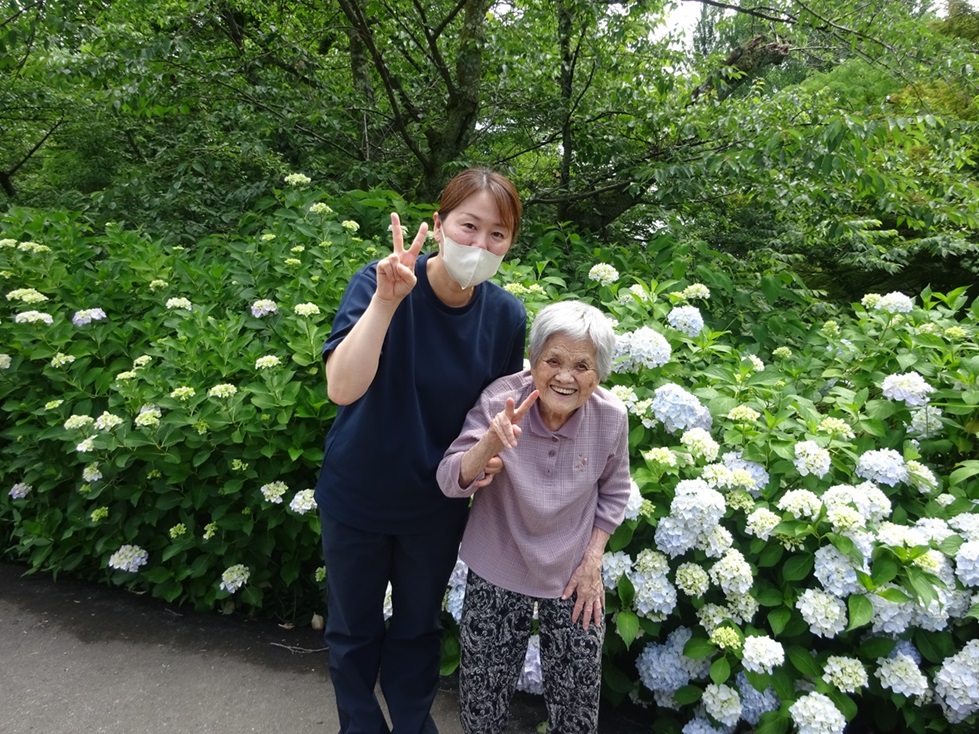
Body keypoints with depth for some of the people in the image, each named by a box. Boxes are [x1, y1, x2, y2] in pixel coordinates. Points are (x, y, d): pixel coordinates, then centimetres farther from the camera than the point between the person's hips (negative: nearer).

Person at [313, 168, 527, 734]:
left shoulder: (507, 316, -13)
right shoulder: (380, 283, -23)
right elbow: (342, 389, -35)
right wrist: (386, 301, -44)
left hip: (437, 503, 2)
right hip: (357, 496, -2)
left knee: (419, 627, 24)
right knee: (354, 629, 20)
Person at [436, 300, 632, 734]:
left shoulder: (611, 417, -16)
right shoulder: (499, 400, -22)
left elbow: (614, 492, 1)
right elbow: (450, 484, -22)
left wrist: (592, 560, -2)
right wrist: (491, 441, -39)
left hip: (573, 573, 1)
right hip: (497, 570, -1)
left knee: (577, 696, 14)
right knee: (483, 689, 14)